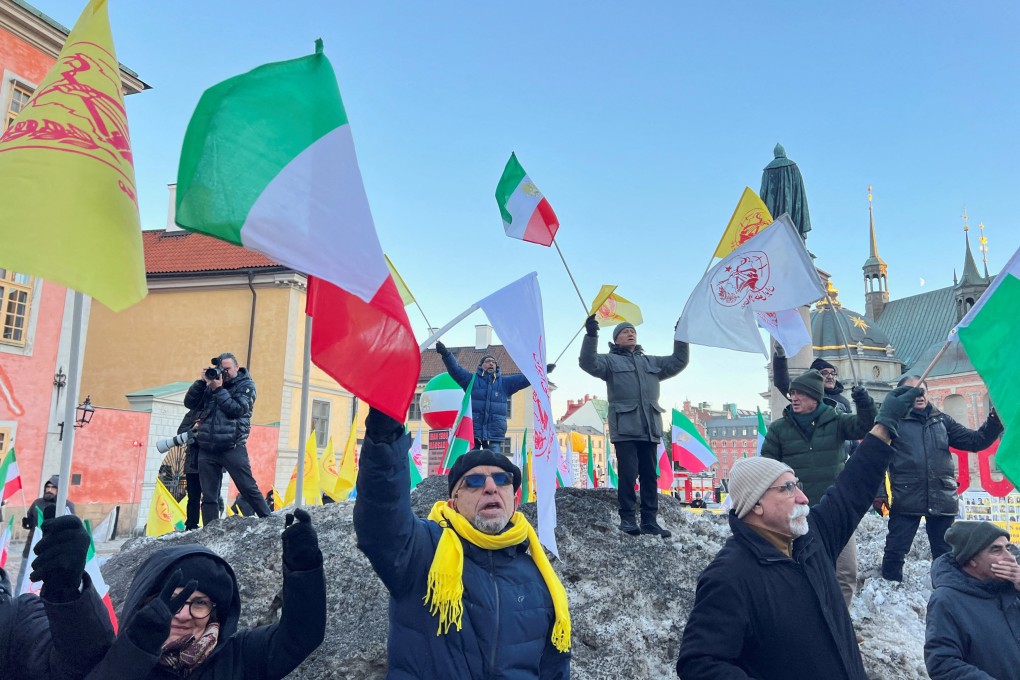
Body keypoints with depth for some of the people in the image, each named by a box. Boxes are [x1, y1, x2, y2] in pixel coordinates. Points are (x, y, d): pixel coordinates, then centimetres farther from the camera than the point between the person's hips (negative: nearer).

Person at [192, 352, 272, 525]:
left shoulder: (246, 385, 3)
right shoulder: (212, 383, 17)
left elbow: (237, 409, -11)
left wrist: (219, 389, -9)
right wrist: (202, 382, 2)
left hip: (232, 447, -4)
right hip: (206, 449, 5)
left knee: (248, 488, -5)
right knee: (209, 496, 6)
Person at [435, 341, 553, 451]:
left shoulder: (505, 383, 15)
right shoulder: (472, 380, 9)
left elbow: (524, 378, 9)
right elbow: (455, 369, -2)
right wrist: (446, 354, -18)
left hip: (495, 433, 2)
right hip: (473, 432, -1)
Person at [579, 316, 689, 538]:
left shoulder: (651, 362, 26)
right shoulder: (610, 360, 9)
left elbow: (678, 362, 22)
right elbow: (588, 363, -10)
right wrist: (591, 335, -22)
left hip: (649, 427, 5)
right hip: (625, 427, -5)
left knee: (650, 476, 5)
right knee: (628, 475, -9)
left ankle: (649, 520, 10)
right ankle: (627, 518, 1)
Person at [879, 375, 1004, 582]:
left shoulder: (941, 420, 14)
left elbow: (975, 441, 14)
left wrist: (994, 421, -3)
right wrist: (879, 492, -9)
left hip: (942, 500, 5)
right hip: (906, 500, -4)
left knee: (945, 554, 14)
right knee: (895, 552, -1)